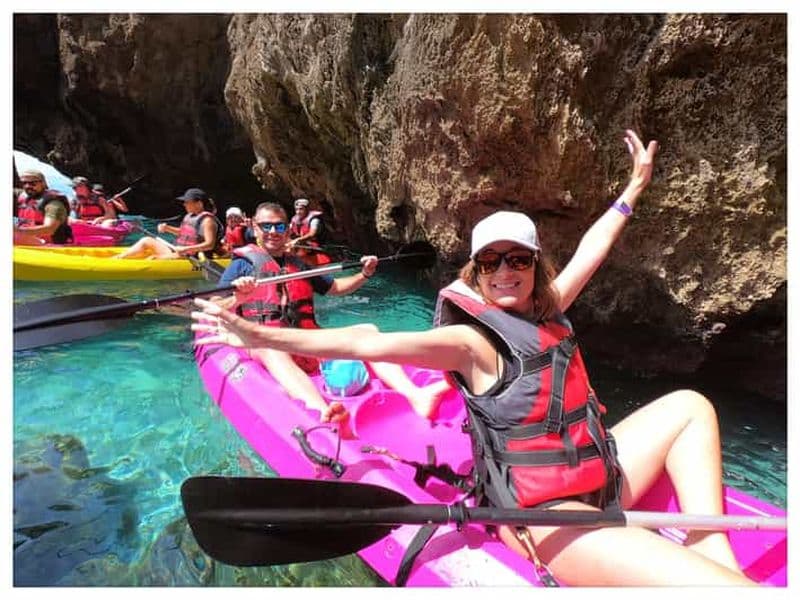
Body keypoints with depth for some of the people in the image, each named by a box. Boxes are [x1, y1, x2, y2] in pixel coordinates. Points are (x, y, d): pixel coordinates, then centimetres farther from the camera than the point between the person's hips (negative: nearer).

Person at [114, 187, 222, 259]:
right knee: (147, 241, 5)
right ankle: (116, 259, 4)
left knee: (153, 258, -25)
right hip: (176, 251, 9)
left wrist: (186, 249, -31)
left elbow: (210, 244, -25)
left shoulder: (207, 220, -16)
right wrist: (167, 228, 10)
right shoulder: (190, 216, 12)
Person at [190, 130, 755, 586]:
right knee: (718, 589, -24)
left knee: (689, 406, 15)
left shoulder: (546, 310, 5)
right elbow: (367, 344, -26)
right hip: (547, 516, -9)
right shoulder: (472, 340, -17)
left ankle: (715, 552, 7)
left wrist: (636, 186, 27)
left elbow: (592, 249, 17)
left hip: (598, 476, 9)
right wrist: (261, 336, -31)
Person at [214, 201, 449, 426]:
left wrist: (364, 274, 16)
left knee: (367, 330, -13)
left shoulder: (298, 264, 25)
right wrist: (237, 299, -20)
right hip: (262, 344, -4)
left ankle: (416, 395, -32)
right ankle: (321, 412, -65)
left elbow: (336, 288, 31)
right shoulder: (243, 263, 10)